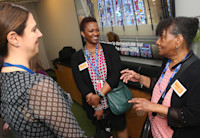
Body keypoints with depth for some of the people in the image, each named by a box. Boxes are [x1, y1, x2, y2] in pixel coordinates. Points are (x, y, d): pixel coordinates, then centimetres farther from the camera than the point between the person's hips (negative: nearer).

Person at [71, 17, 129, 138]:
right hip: (93, 105, 0)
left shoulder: (110, 50, -5)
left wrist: (99, 95, -25)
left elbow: (116, 75, -16)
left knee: (121, 127, 19)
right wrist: (97, 107, -13)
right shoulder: (77, 58, -6)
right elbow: (81, 85, -10)